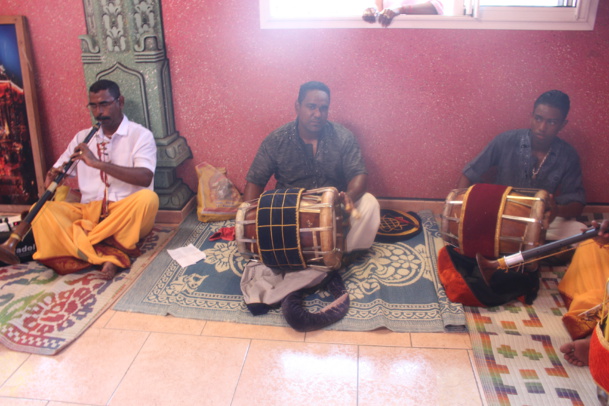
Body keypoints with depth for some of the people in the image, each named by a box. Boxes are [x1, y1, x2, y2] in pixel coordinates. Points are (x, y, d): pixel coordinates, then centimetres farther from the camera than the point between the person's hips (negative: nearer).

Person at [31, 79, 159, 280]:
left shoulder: (140, 135, 2)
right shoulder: (83, 137, 17)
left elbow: (145, 177, -15)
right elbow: (55, 173, 17)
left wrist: (98, 163, -21)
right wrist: (53, 176, -8)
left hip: (127, 215, -3)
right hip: (88, 212, 4)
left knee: (147, 198, -35)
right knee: (43, 210, -22)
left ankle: (81, 243, -26)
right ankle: (110, 257, -35)